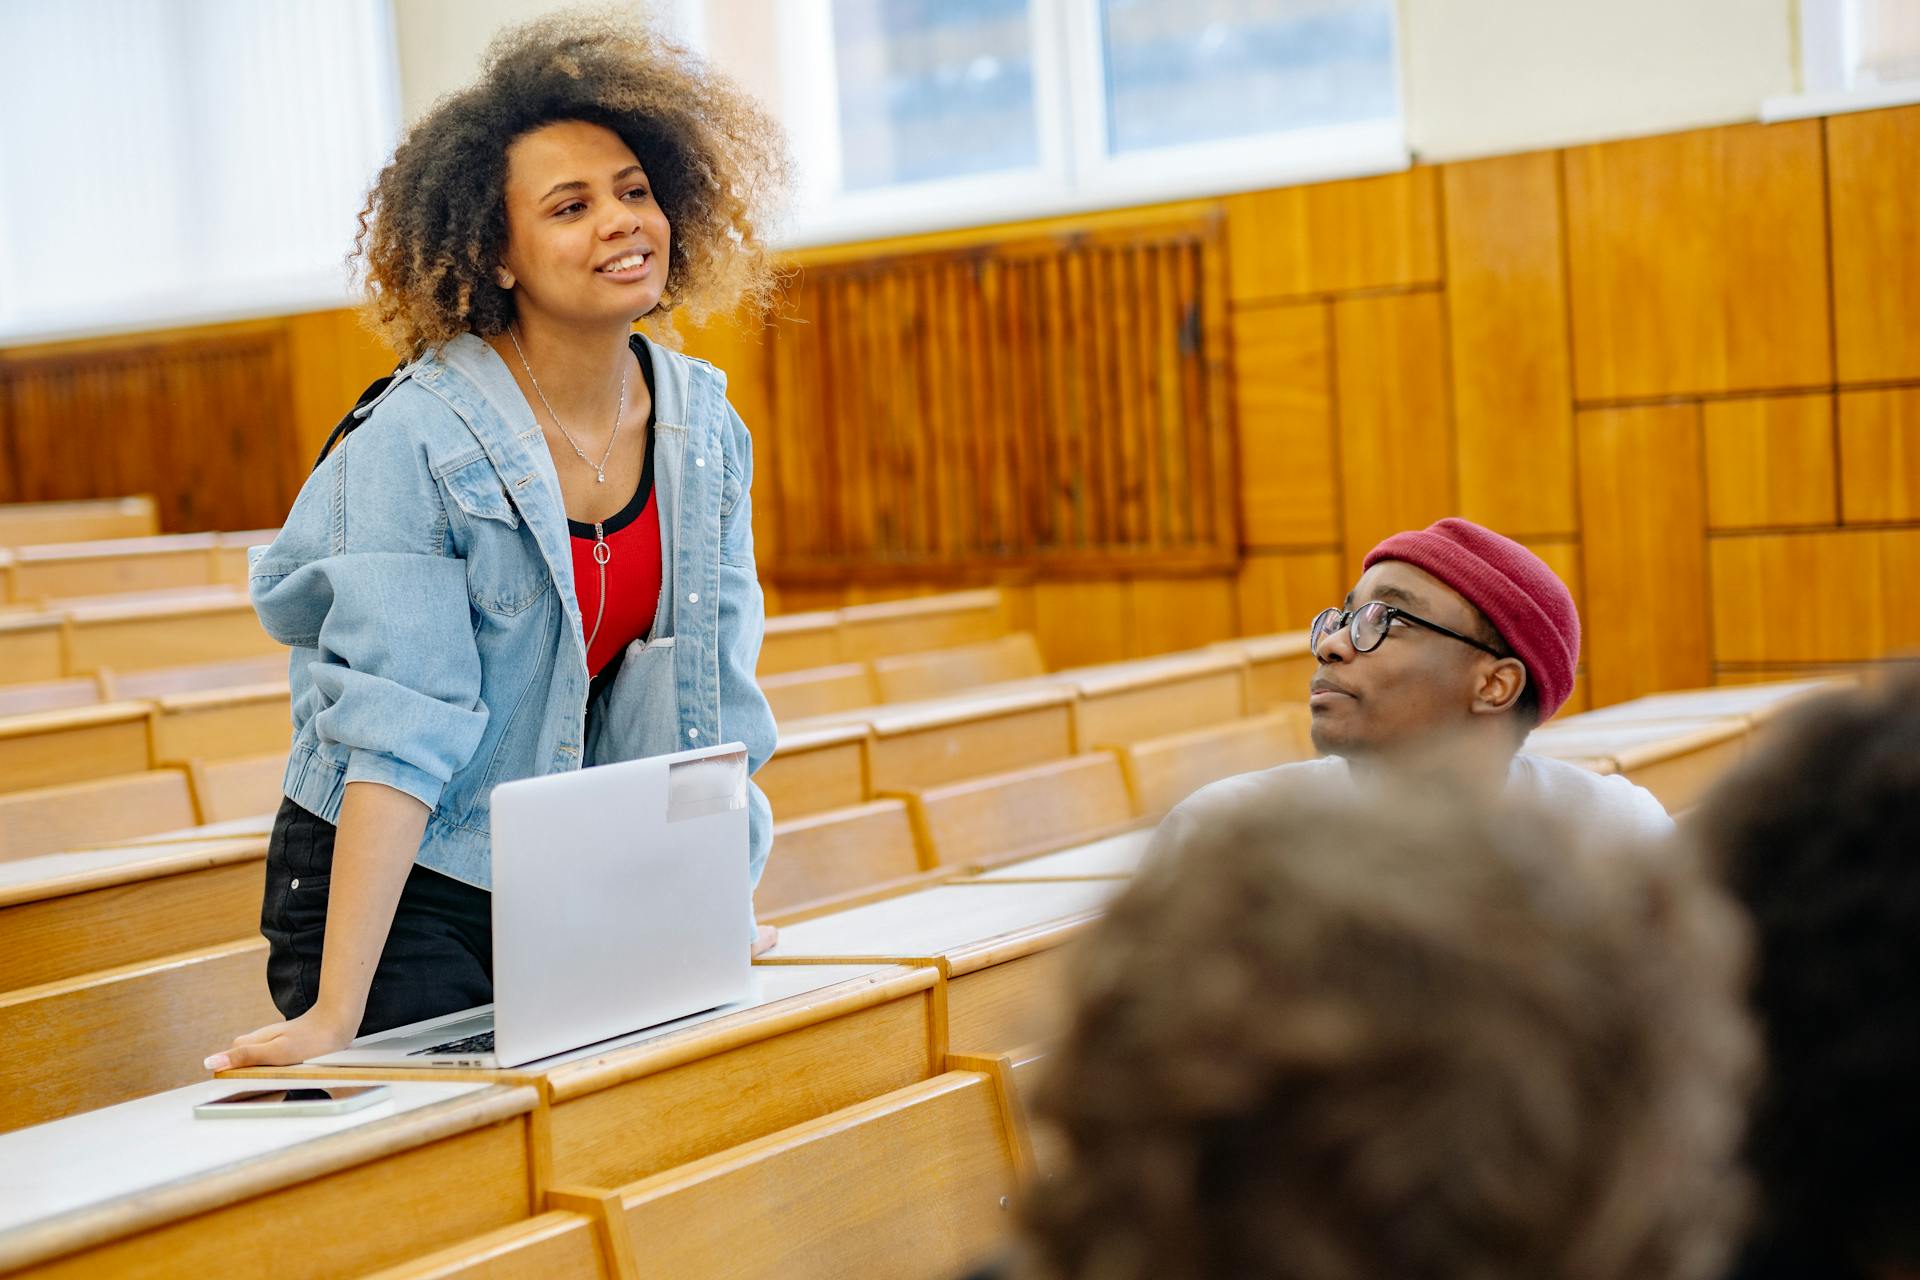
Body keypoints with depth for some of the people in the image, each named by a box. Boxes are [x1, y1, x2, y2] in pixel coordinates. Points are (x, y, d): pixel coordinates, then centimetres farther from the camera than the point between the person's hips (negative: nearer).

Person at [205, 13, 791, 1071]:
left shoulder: (703, 426, -1)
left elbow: (704, 688, 7)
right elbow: (400, 729, -24)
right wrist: (337, 1014, -27)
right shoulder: (416, 442, -19)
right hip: (403, 891, -5)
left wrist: (717, 909, 5)